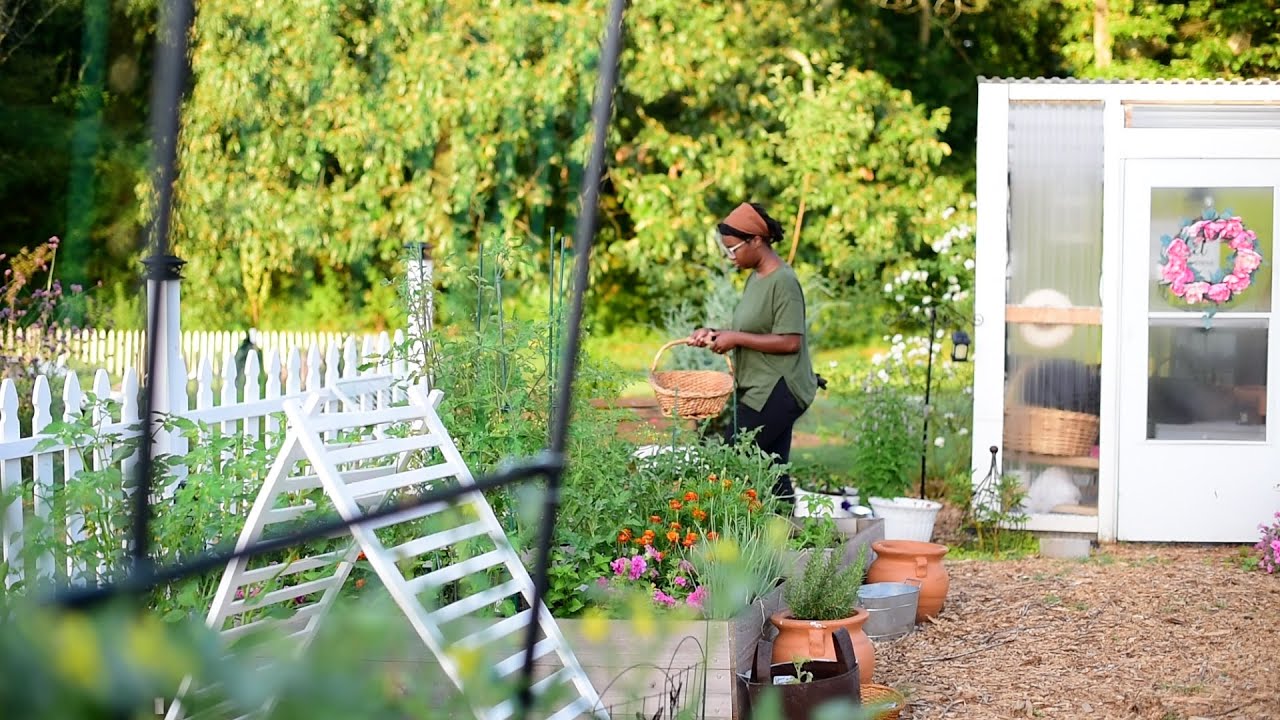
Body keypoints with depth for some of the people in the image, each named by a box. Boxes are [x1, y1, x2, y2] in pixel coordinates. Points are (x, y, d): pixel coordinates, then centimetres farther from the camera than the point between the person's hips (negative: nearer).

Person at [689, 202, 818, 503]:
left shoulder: (783, 281, -13)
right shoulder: (755, 278, 16)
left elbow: (790, 341, -19)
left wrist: (736, 338, -16)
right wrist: (715, 333, 8)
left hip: (776, 392, -10)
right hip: (762, 391, 10)